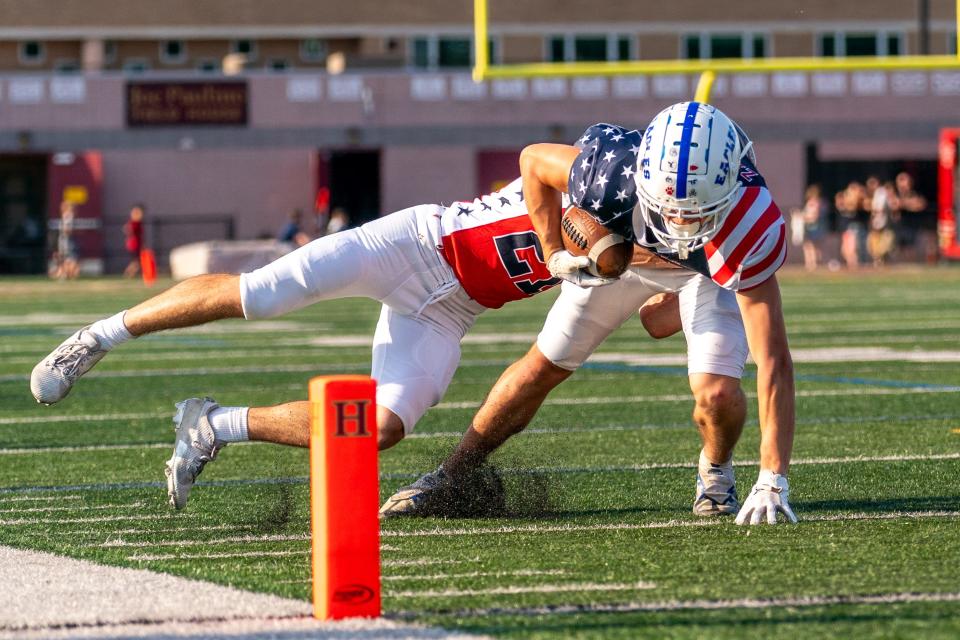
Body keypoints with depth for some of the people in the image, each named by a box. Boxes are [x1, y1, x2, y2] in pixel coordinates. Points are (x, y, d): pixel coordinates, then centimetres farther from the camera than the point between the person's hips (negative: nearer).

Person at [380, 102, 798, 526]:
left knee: (716, 392, -22)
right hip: (623, 248, 2)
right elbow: (534, 159, -16)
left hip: (712, 266, -2)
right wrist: (553, 252, -14)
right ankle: (447, 478, 26)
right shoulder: (613, 173, -42)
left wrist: (773, 480, -47)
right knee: (543, 367, 6)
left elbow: (773, 360, -44)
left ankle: (715, 469, 14)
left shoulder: (749, 225, -45)